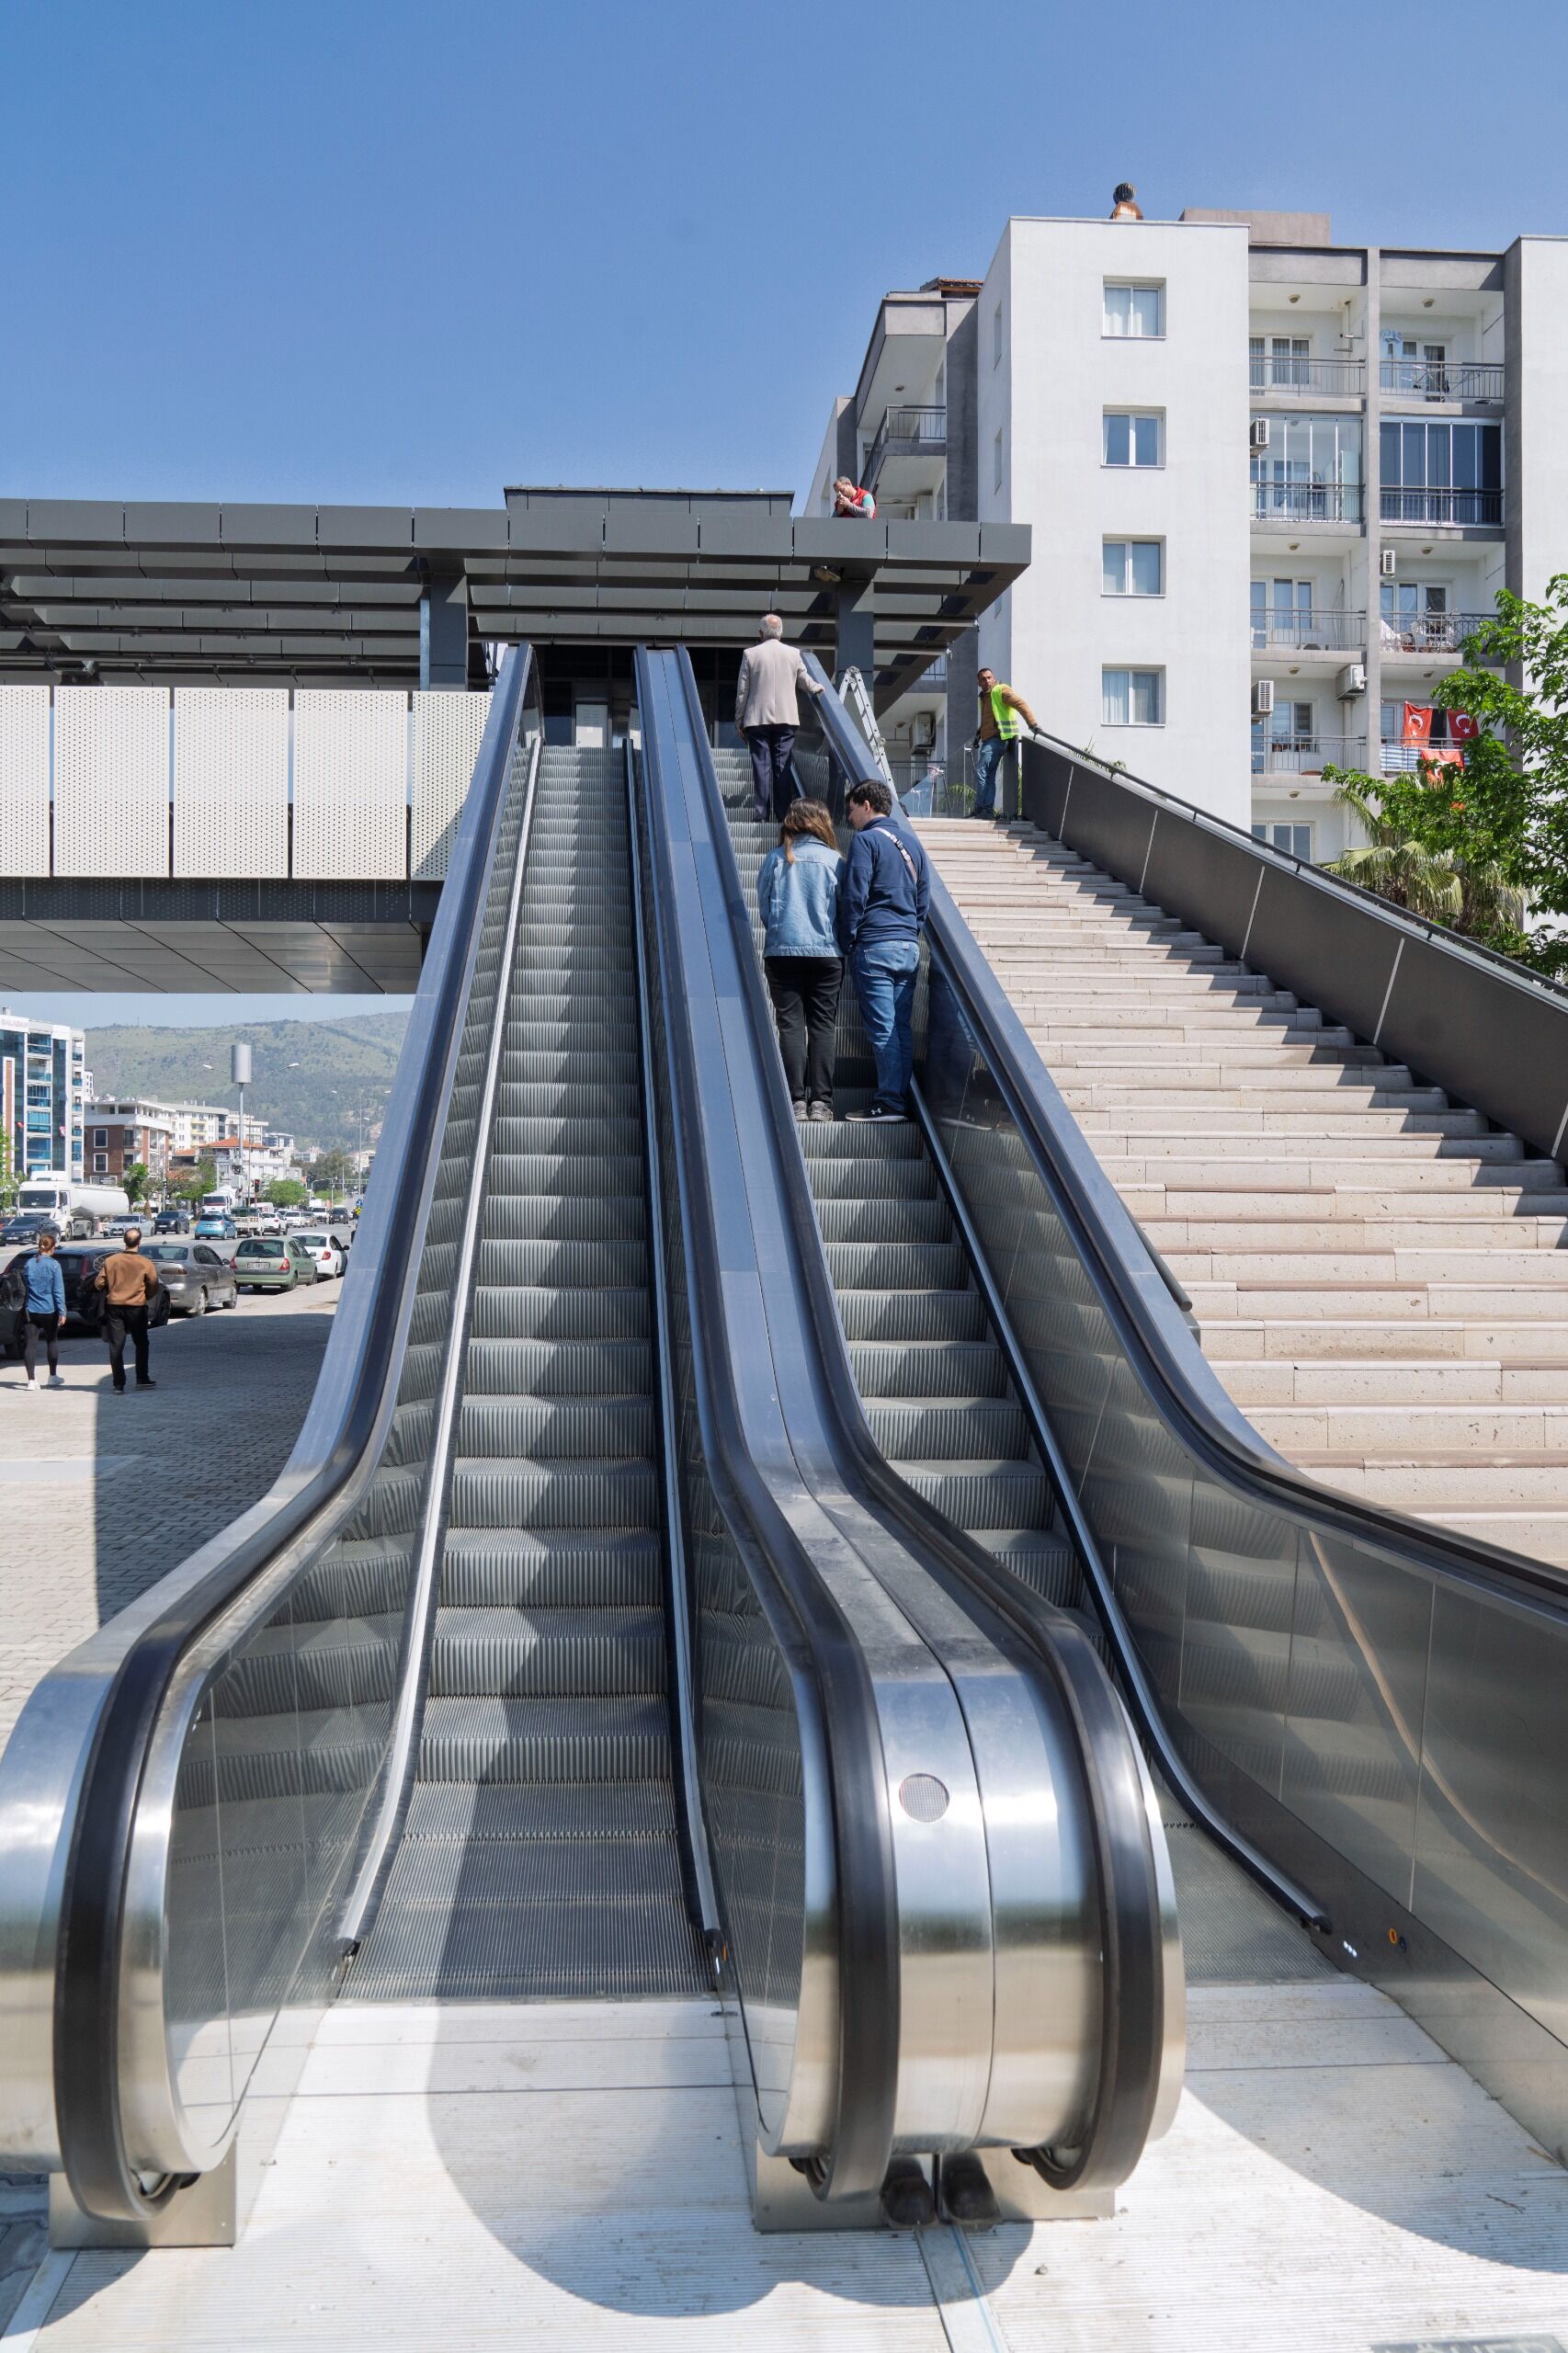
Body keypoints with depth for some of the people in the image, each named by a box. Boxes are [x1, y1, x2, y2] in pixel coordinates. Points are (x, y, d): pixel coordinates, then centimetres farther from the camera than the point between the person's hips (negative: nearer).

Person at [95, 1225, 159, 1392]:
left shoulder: (110, 1260, -3)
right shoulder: (146, 1263, -8)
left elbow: (99, 1284, 0)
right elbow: (153, 1286, -4)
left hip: (114, 1307, 1)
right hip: (137, 1308, -1)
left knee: (116, 1347, 5)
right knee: (141, 1344, 15)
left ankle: (119, 1385, 2)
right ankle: (142, 1379, 18)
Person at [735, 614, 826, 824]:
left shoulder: (750, 654, -1)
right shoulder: (793, 653, 4)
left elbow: (742, 691, 1)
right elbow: (805, 680, 19)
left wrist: (740, 720, 10)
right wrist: (816, 688, 41)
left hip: (757, 720, -1)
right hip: (786, 719, 2)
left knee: (761, 766, -1)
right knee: (783, 766, 3)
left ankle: (763, 815, -4)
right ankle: (783, 815, 2)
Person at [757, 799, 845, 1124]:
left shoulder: (775, 859, 1)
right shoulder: (834, 860, 0)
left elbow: (763, 908, 6)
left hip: (782, 951, 0)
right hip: (826, 951, 0)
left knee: (790, 1025, 2)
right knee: (822, 1026, 4)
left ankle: (796, 1100, -5)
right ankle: (820, 1101, -1)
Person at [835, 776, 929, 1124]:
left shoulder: (866, 840, -6)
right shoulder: (912, 842, 16)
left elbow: (854, 897, -11)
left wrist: (846, 943, -3)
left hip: (875, 946, -7)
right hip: (909, 948, 7)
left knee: (882, 1028, -7)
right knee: (901, 1027, 8)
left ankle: (889, 1103, -9)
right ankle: (901, 1100, 9)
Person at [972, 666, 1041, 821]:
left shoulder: (1001, 691, -5)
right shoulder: (984, 697, 22)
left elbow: (1021, 704, -13)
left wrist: (1032, 723, -22)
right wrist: (979, 733, 23)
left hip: (998, 738, -9)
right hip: (989, 739, 9)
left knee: (981, 771, -15)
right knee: (989, 776, 6)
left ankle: (979, 807, -13)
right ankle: (988, 809, 6)